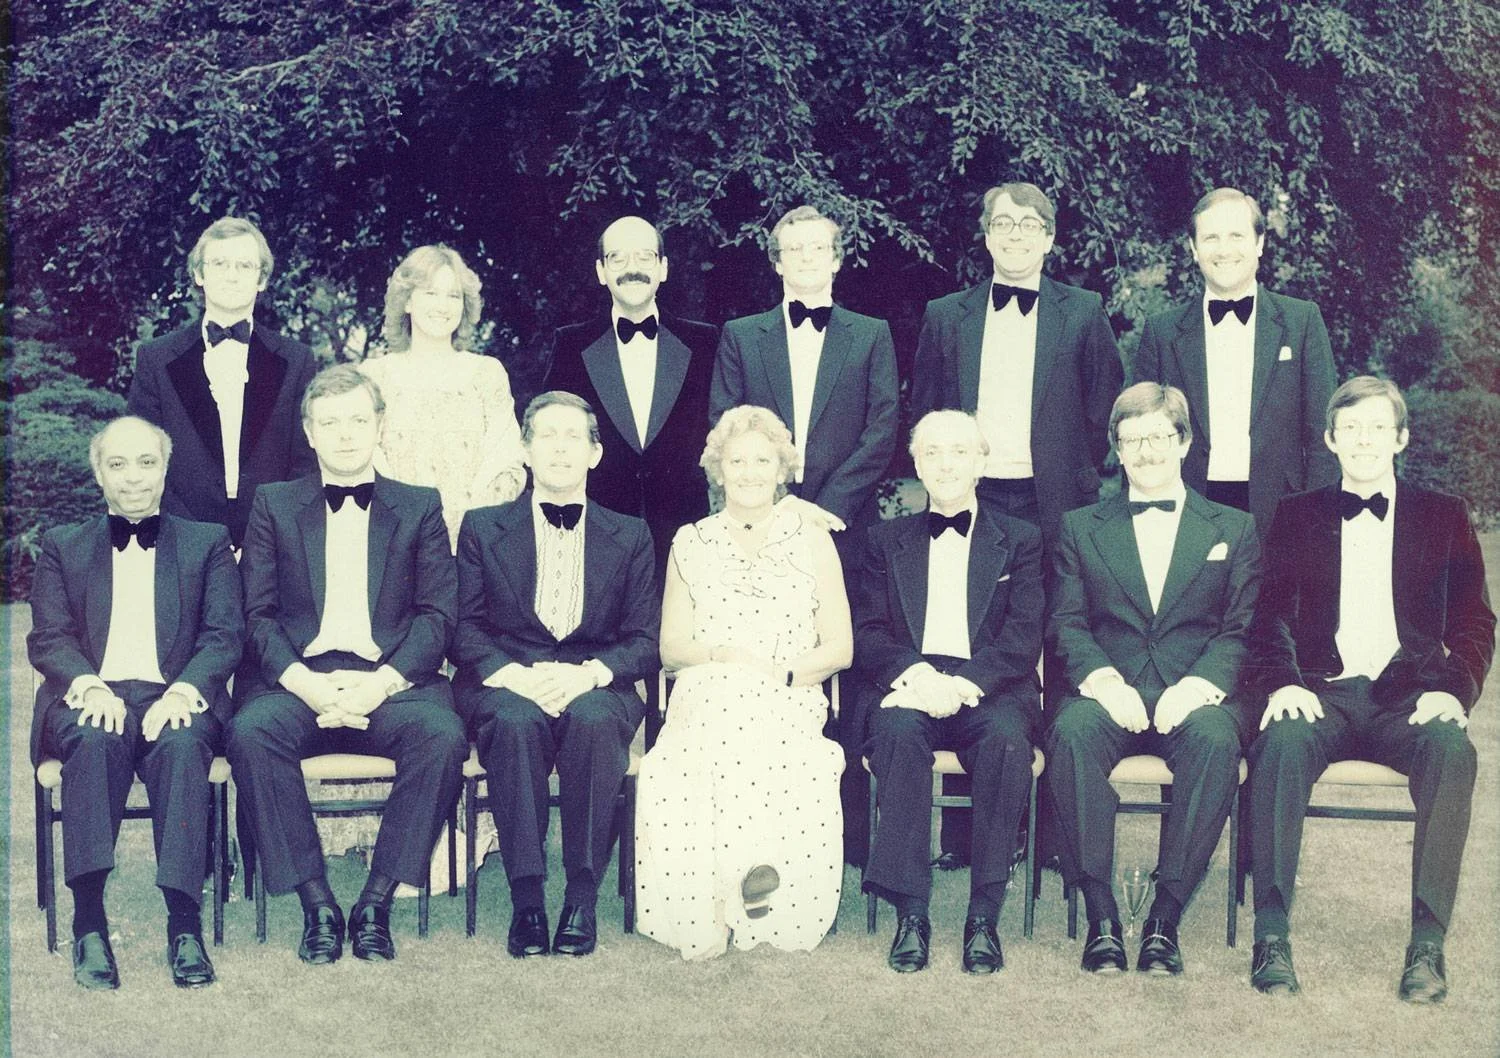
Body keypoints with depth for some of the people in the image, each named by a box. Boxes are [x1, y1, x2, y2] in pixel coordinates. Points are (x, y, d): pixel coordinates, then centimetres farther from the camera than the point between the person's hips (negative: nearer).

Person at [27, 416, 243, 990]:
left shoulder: (207, 542, 18)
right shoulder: (62, 546, 20)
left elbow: (225, 636, 6)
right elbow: (46, 639, 8)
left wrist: (183, 690, -15)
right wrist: (89, 685, -15)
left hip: (172, 700, 0)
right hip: (92, 699, 1)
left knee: (181, 742, -36)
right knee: (94, 739, -35)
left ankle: (185, 924, -37)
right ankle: (89, 922, -34)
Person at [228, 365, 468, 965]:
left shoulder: (420, 508, 16)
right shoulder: (274, 506, 17)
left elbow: (438, 616, 5)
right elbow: (257, 615, 7)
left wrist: (381, 683, -12)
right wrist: (304, 683, -12)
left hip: (391, 683, 0)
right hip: (299, 681, 1)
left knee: (443, 734, -32)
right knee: (250, 733, -32)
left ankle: (376, 904, -20)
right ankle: (317, 905, -21)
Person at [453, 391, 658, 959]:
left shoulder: (630, 536, 16)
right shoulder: (483, 528, 15)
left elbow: (646, 641, 7)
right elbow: (464, 630, 5)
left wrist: (587, 674, -14)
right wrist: (517, 675, -15)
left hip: (597, 689, 0)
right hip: (504, 684, 0)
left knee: (592, 720, -36)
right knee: (516, 720, -36)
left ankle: (582, 898, -27)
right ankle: (526, 899, -31)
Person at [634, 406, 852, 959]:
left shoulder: (812, 540, 13)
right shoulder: (690, 543, 16)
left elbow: (839, 647, 8)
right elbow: (671, 648, 11)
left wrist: (785, 673, -10)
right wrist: (726, 654, -9)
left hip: (789, 707, 0)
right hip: (706, 702, 1)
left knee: (794, 770, -35)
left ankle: (782, 917, -18)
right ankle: (706, 919, -19)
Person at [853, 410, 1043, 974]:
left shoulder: (1019, 540, 15)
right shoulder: (887, 540, 19)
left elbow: (1023, 640, 1)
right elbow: (867, 635, 7)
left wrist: (965, 683, -18)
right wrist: (914, 674, -15)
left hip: (986, 691, -1)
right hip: (907, 687, 1)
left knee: (1008, 739, -34)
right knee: (899, 730, -34)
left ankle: (984, 916, -28)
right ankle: (910, 911, -30)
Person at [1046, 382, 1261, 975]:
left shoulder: (1234, 531, 18)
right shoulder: (1080, 529, 19)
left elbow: (1242, 632, 6)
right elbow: (1065, 625, 7)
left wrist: (1200, 684, -14)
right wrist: (1103, 680, -14)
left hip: (1193, 697, 0)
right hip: (1108, 692, 1)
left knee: (1216, 738, -36)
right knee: (1072, 730, -35)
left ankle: (1165, 916, -28)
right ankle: (1100, 914, -28)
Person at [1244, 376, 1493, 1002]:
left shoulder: (1444, 517, 16)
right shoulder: (1296, 516, 16)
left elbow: (1473, 623, 10)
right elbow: (1271, 616, 7)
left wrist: (1451, 690, -11)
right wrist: (1282, 684, -13)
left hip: (1408, 697, 0)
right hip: (1322, 692, 0)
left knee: (1451, 749, -34)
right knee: (1282, 742, -34)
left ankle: (1428, 942, -30)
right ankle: (1271, 935, -31)